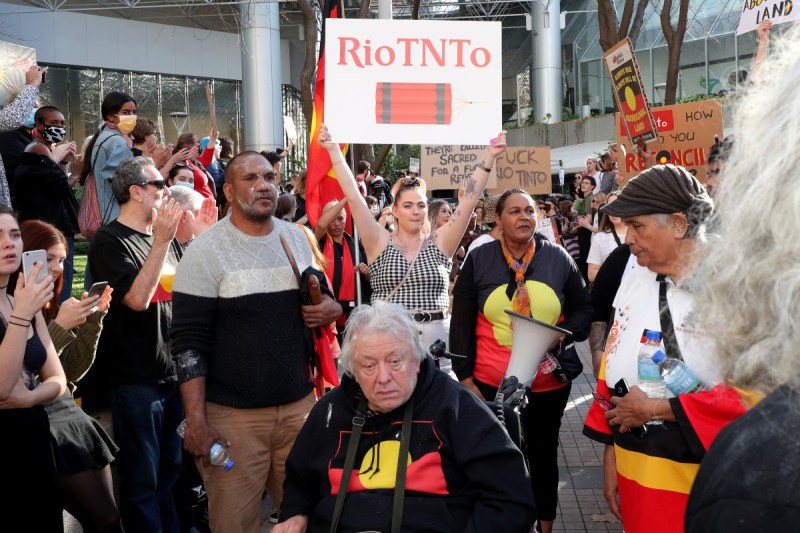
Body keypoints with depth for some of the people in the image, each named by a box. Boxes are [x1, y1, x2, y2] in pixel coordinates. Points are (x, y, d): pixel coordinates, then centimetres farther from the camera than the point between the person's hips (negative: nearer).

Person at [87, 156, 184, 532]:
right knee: (142, 479, 3)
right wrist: (161, 241, -25)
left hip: (174, 372, 7)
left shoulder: (165, 236, 11)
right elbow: (137, 298, -22)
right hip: (136, 378, -7)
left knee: (172, 469, 19)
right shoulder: (110, 241, -11)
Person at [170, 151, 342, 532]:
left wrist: (330, 307, -4)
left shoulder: (297, 238, 6)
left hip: (299, 404, 5)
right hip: (233, 415, -4)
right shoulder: (205, 253, -9)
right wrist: (195, 421, -15)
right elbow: (189, 343, -10)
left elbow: (319, 294, 21)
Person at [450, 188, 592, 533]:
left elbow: (583, 308, 9)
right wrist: (465, 376, -5)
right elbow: (462, 323, -1)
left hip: (548, 383, 1)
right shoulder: (479, 260, -1)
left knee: (543, 454, 16)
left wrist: (561, 336, -11)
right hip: (490, 383, -1)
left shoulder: (558, 258, 1)